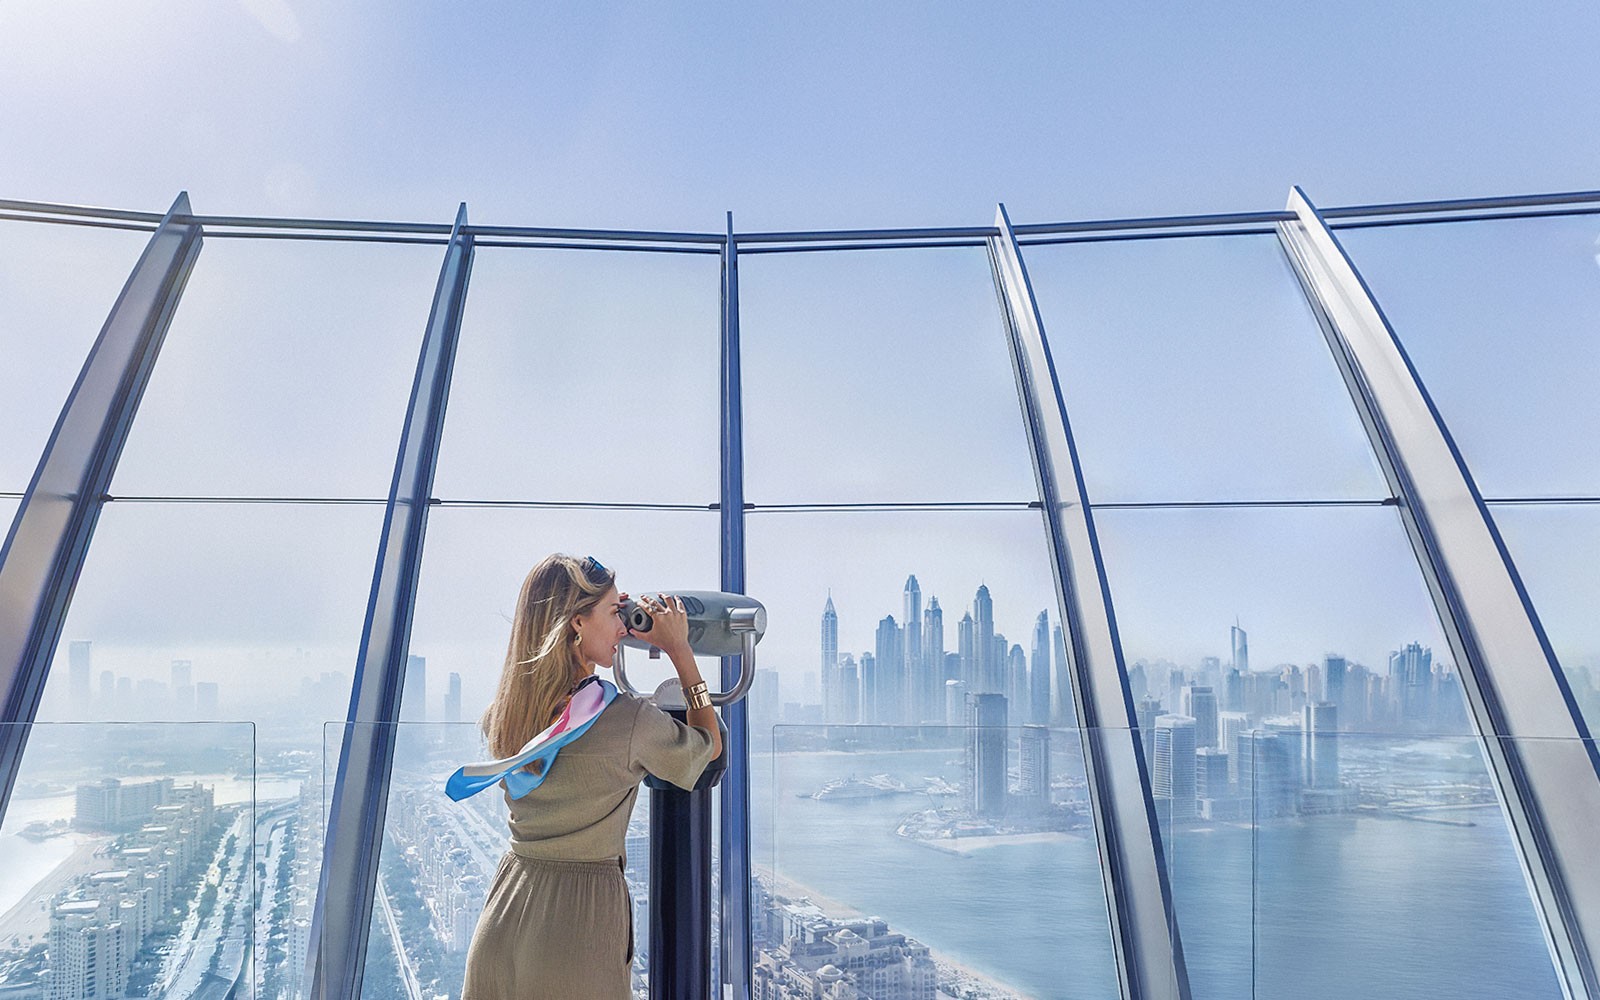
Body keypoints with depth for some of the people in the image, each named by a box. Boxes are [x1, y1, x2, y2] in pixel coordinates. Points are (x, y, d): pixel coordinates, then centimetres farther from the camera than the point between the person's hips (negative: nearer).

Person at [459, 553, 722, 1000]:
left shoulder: (500, 715, -3)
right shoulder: (629, 720, -21)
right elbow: (710, 745, 0)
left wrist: (605, 621, 15)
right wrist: (680, 650, 1)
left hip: (502, 916, 5)